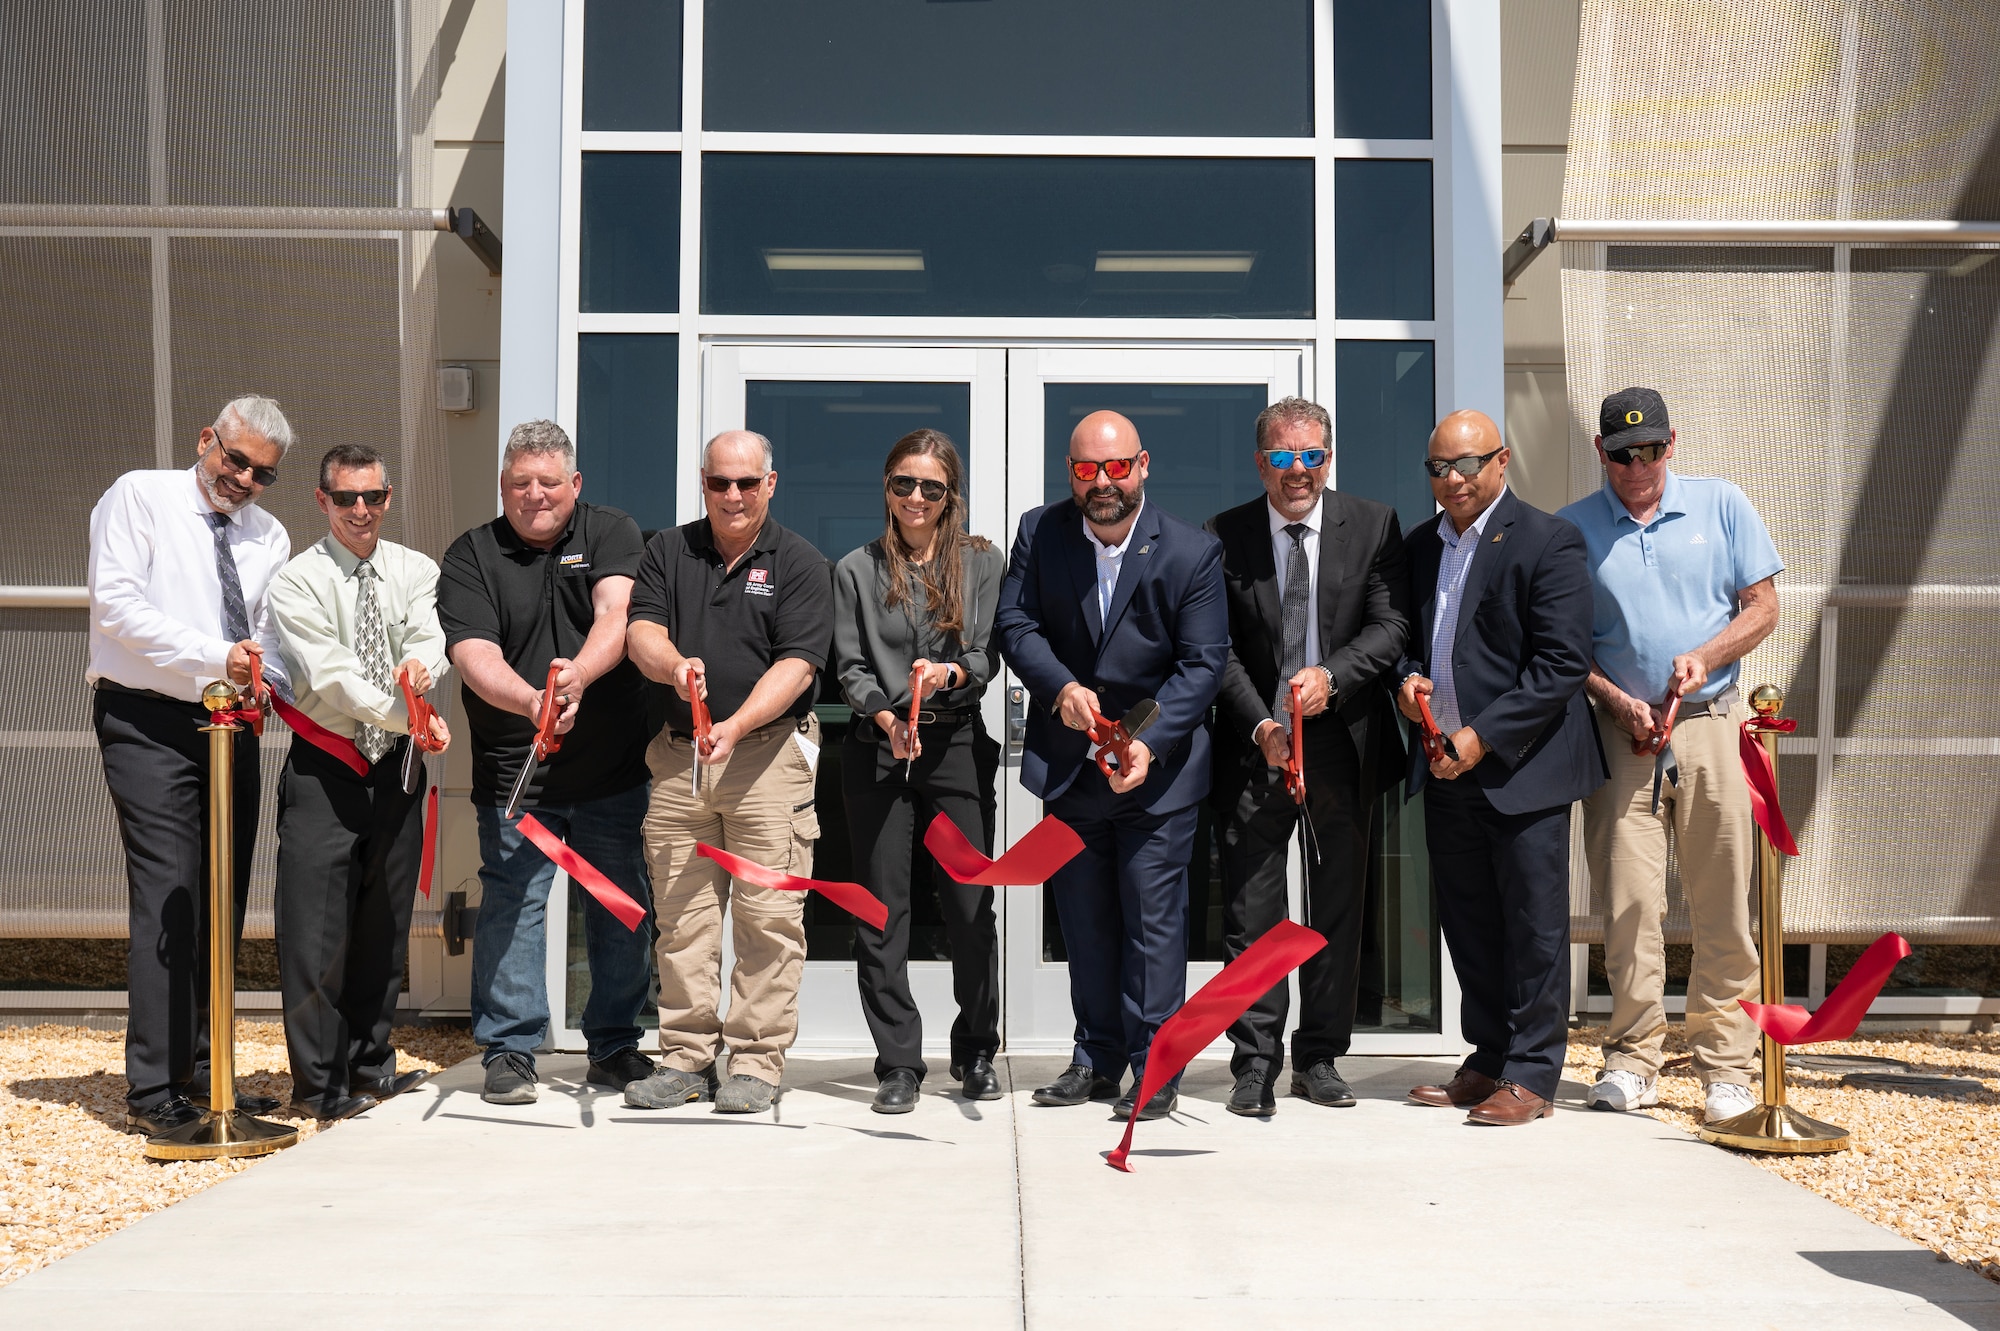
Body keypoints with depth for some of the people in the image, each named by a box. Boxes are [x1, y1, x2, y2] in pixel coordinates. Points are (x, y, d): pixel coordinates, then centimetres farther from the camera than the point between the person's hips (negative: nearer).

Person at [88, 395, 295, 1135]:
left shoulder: (269, 537, 15)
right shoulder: (139, 497, -1)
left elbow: (272, 640, 13)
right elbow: (116, 603, -13)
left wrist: (263, 681, -10)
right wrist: (215, 659, -20)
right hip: (149, 723, -6)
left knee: (223, 900, 8)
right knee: (169, 896, -13)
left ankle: (201, 1073, 17)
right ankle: (153, 1091, -10)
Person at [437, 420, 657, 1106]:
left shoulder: (611, 533, 6)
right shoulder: (471, 556, 3)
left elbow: (616, 616, -12)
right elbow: (475, 656, -11)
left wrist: (578, 676, -32)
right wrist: (532, 703, -31)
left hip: (614, 768, 1)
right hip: (515, 770, -1)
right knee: (511, 904, -3)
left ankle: (615, 1046, 20)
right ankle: (508, 1050, 10)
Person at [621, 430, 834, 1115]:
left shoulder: (800, 563, 2)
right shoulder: (668, 550, 13)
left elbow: (797, 664, -7)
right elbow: (642, 632, 2)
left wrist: (735, 727, -20)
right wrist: (674, 664, -22)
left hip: (769, 752, -3)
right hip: (678, 754, 3)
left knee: (767, 916, -5)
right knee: (681, 916, 4)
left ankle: (757, 1062, 2)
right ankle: (687, 1059, 12)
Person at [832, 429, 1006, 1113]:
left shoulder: (983, 562, 8)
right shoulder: (856, 570, 9)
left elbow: (989, 654, 0)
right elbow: (850, 667, 3)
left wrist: (949, 672, -22)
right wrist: (886, 716, -15)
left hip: (956, 745, 0)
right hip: (878, 749, 0)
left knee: (970, 903, 0)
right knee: (882, 908, -1)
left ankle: (976, 1053, 17)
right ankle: (898, 1063, 6)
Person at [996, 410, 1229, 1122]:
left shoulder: (1192, 551, -11)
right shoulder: (1039, 532, -2)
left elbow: (1203, 662, -12)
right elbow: (1015, 623, -3)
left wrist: (1150, 743, -23)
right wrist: (1061, 687, -22)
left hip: (1158, 766, -3)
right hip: (1067, 762, 4)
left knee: (1153, 916, -3)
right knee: (1083, 917, 12)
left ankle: (1155, 1068, 7)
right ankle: (1097, 1060, 23)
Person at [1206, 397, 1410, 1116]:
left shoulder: (1373, 525, 3)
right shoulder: (1224, 536, 1)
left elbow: (1391, 625, -4)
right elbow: (1219, 648, -2)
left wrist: (1332, 675, -20)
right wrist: (1259, 724, -14)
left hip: (1344, 741, 1)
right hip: (1255, 741, -1)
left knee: (1339, 905, 9)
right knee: (1251, 908, -2)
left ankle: (1318, 1057, 21)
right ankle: (1256, 1064, 6)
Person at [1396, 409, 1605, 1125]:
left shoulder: (1547, 541, -7)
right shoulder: (1420, 545, 14)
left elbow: (1563, 663, -13)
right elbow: (1405, 636, 23)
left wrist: (1483, 737, -17)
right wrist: (1405, 680, 0)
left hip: (1522, 767, -6)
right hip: (1446, 769, 7)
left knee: (1534, 925, 0)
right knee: (1468, 925, 12)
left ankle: (1530, 1078, 8)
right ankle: (1489, 1062, 24)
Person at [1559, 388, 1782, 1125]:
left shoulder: (1721, 505, 8)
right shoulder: (1573, 529, 6)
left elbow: (1762, 607, 8)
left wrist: (1704, 657, -9)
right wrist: (1618, 701, -7)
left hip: (1711, 725, 0)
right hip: (1621, 731, 0)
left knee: (1722, 904, 0)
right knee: (1627, 901, -2)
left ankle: (1726, 1067, 7)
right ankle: (1633, 1060, 8)